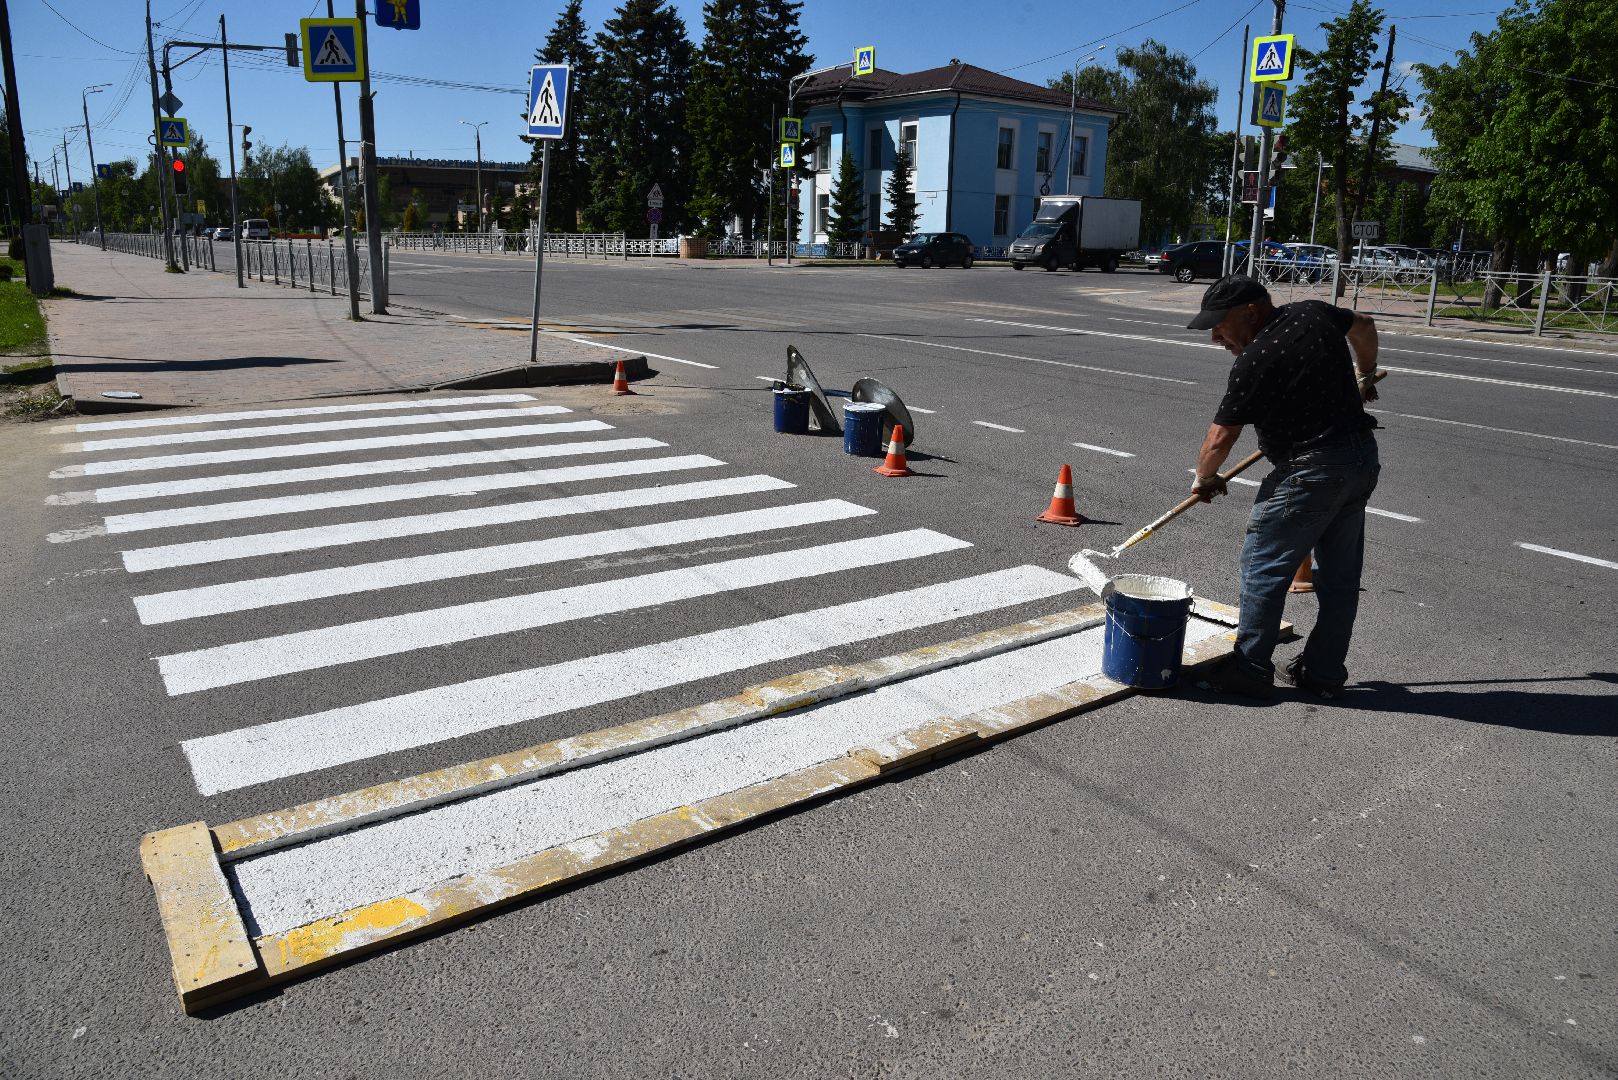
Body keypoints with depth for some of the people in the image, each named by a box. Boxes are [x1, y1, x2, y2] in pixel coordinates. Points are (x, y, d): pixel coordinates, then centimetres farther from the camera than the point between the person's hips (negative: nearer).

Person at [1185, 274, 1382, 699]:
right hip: (1363, 457, 9)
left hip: (1310, 471, -9)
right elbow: (1364, 327, 27)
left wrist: (1204, 479, 7)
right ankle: (1324, 672, 24)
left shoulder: (1254, 361, -18)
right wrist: (1364, 375, 44)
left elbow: (1219, 439, -12)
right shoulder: (1314, 312, 5)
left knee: (1263, 565, 1)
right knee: (1340, 572, 13)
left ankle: (1251, 669, 7)